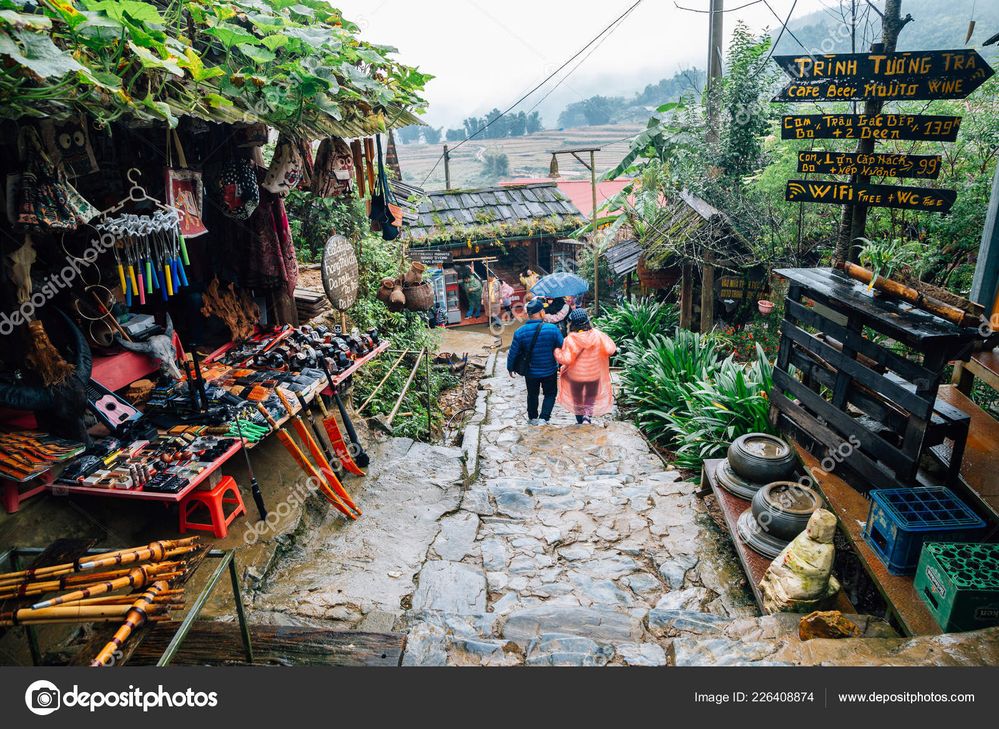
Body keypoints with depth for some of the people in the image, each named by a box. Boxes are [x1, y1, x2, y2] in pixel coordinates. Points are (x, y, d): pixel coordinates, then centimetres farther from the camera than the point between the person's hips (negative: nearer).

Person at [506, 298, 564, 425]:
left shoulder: (520, 332, -16)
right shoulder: (552, 329, -19)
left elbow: (513, 353, -7)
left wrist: (510, 368, 11)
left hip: (531, 372, 2)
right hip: (550, 371, -1)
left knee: (532, 395, 23)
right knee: (550, 394, 19)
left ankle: (533, 418, 38)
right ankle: (543, 418, 9)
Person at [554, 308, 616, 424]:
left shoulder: (570, 339, -22)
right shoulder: (597, 334, -14)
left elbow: (566, 359, -25)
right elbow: (610, 349, -12)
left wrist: (556, 351, -9)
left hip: (576, 375, -1)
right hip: (594, 375, 1)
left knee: (577, 399, 21)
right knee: (591, 397, 20)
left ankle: (580, 421, 33)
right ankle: (588, 416, -4)